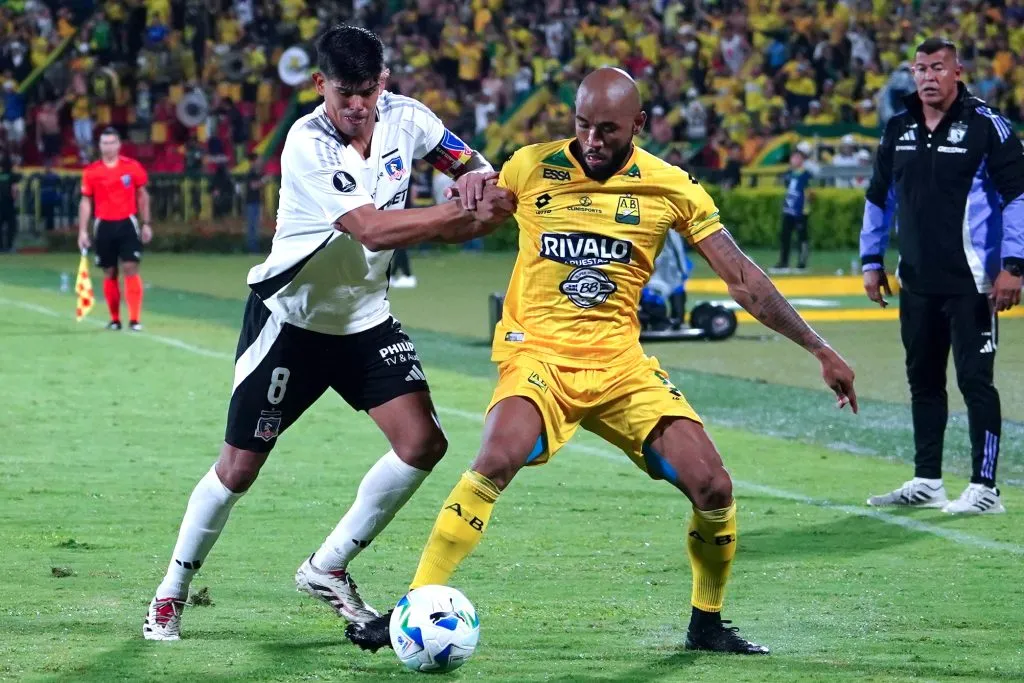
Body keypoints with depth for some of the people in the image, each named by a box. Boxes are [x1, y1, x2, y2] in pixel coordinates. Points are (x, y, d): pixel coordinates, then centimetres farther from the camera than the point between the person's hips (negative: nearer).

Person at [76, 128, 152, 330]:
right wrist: (83, 231, 1)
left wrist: (146, 224, 5)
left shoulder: (132, 167, 0)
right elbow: (86, 202, 6)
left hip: (127, 223, -1)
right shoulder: (91, 171, 2)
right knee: (109, 273, 6)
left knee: (130, 268, -9)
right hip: (104, 226, 1)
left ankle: (135, 319, -10)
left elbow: (142, 196, 9)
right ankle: (114, 319, 15)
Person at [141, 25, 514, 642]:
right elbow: (371, 228, -34)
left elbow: (475, 167, 3)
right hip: (290, 317, -5)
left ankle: (327, 569, 7)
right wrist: (463, 213, -39)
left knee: (423, 442, -10)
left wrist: (477, 180, -22)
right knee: (241, 465, -2)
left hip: (366, 317, 5)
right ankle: (172, 593, 17)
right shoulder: (308, 145, -26)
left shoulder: (405, 118, -8)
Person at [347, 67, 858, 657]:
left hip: (621, 364, 2)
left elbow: (742, 278, 1)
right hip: (538, 354, -2)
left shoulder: (672, 187, -1)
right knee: (497, 460, -31)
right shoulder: (529, 169, -3)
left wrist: (819, 349, -2)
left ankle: (707, 624, 16)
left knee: (714, 487, -9)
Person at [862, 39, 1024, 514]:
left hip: (971, 281, -6)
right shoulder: (898, 130, 10)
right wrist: (871, 260, 18)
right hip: (917, 281, 6)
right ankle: (926, 483, 21)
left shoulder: (985, 126, -7)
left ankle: (984, 488, -3)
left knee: (975, 380, -6)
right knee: (923, 381, 12)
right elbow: (879, 198, 21)